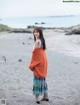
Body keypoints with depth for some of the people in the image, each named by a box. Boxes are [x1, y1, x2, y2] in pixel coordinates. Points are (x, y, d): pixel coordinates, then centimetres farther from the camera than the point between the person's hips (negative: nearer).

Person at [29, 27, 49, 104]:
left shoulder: (37, 41, -17)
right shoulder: (42, 40, 11)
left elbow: (35, 53, -17)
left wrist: (31, 64, -9)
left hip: (38, 62, -9)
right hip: (43, 61, 9)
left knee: (37, 79, -3)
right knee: (43, 78, 15)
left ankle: (37, 98, 0)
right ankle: (45, 96, 23)